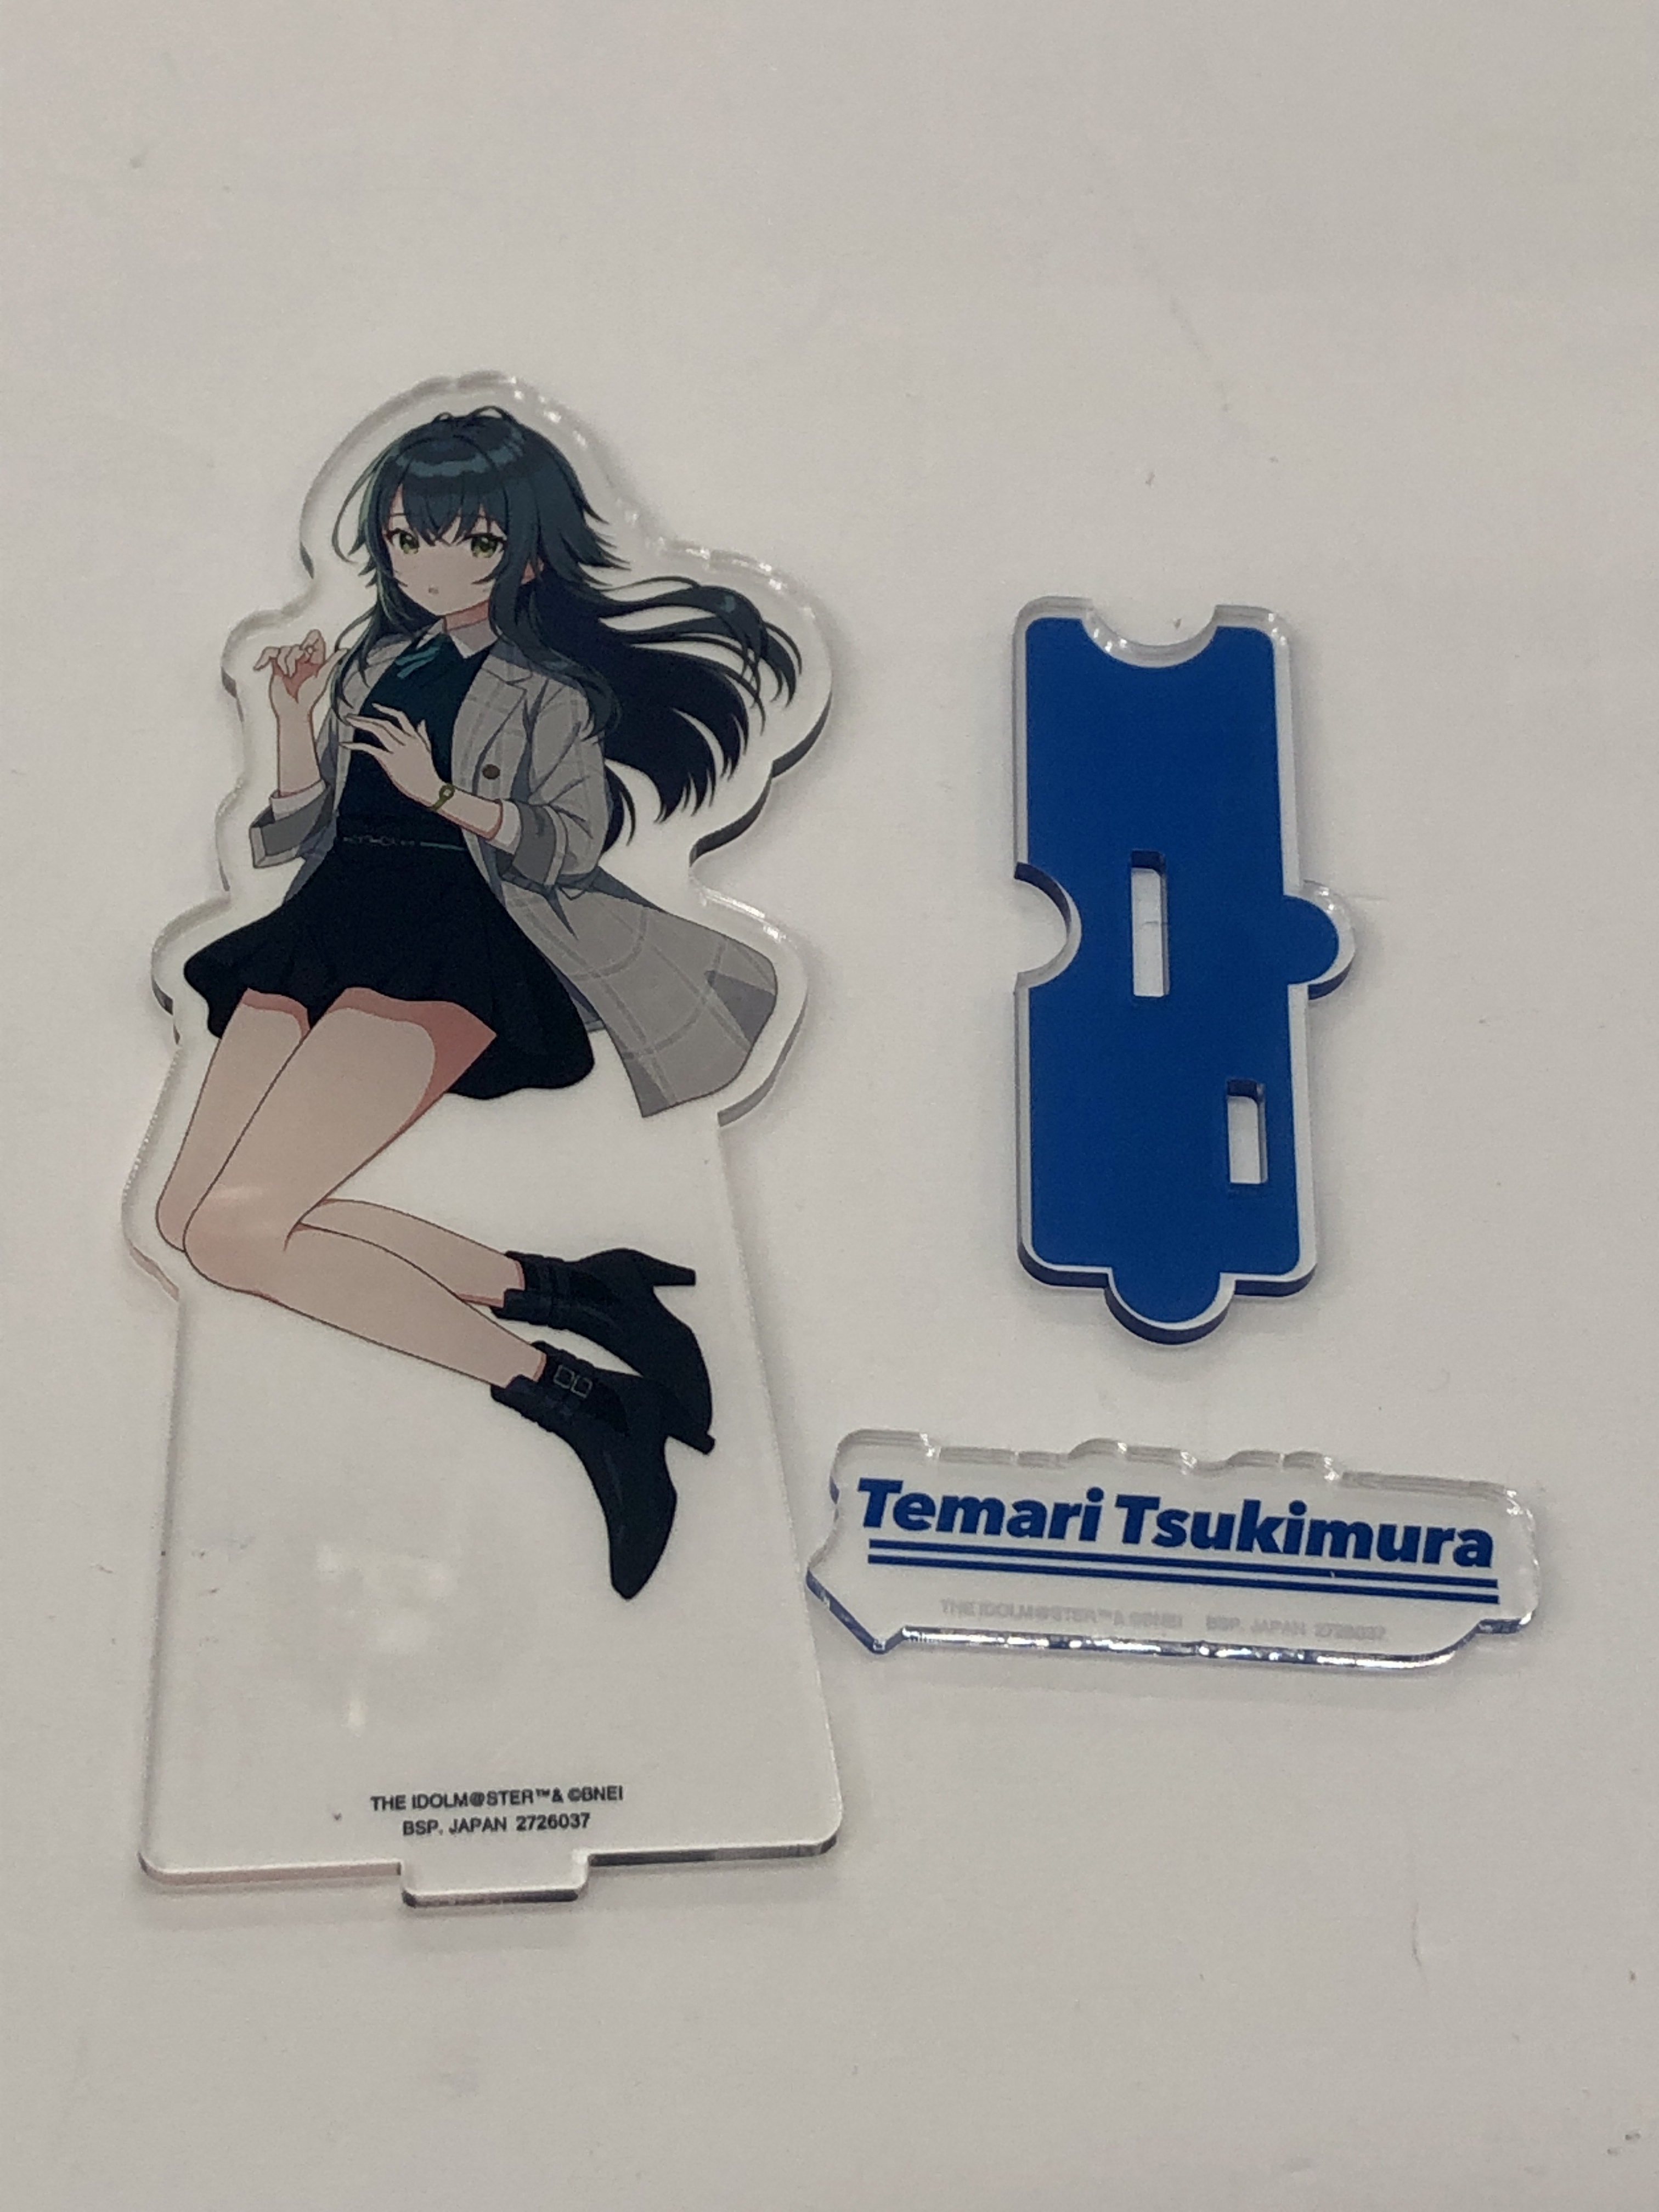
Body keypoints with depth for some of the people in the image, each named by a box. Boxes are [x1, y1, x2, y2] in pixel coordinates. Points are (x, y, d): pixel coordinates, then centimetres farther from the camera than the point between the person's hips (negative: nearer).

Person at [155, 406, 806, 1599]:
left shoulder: (547, 689, 11)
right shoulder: (370, 666, 24)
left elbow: (576, 839, -4)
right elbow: (291, 839, 22)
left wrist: (443, 793, -17)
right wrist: (296, 720, 7)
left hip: (452, 947, -7)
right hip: (319, 935, 7)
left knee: (234, 1224, -25)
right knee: (188, 1211, -19)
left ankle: (558, 1381, -24)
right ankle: (544, 1290, -25)